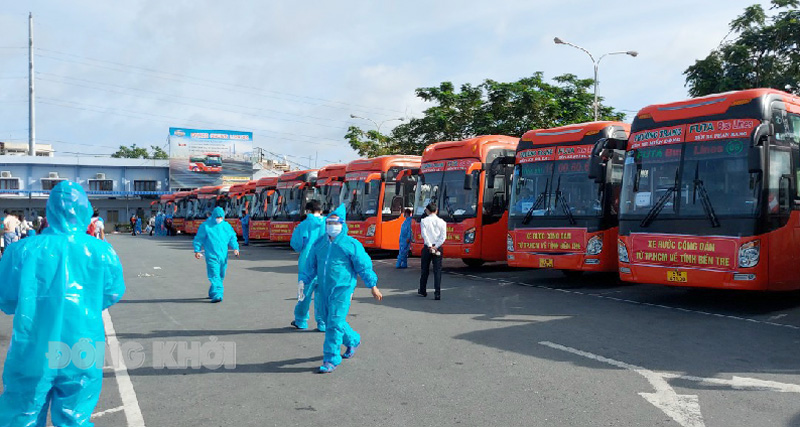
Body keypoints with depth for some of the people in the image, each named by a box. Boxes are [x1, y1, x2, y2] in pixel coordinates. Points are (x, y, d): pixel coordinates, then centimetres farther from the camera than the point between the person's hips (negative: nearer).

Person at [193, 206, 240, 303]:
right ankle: (216, 295, -20)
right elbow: (198, 239, 4)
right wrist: (197, 251, -2)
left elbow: (232, 238, 13)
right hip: (211, 256, -5)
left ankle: (212, 293, 26)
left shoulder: (227, 226, 9)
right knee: (214, 275, -15)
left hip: (223, 255, 5)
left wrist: (235, 248, -2)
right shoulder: (205, 226, 0)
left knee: (221, 276, 11)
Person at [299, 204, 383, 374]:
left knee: (334, 323, -10)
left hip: (342, 290, -6)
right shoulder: (319, 244, 9)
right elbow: (310, 265, 17)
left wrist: (373, 287, -1)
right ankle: (353, 340, 40)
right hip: (323, 290, 6)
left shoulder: (351, 244, -6)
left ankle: (331, 359, 0)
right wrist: (303, 281, 8)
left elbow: (364, 266, -2)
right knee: (331, 322, 15)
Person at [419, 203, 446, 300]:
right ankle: (437, 293, -7)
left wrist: (430, 246, -15)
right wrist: (436, 246, -9)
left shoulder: (424, 221, 0)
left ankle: (422, 291, 26)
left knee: (425, 270, 14)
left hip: (427, 247, -1)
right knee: (437, 270, 0)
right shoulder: (442, 222, 4)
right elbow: (443, 236, -5)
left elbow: (424, 234, -12)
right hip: (438, 248, 1)